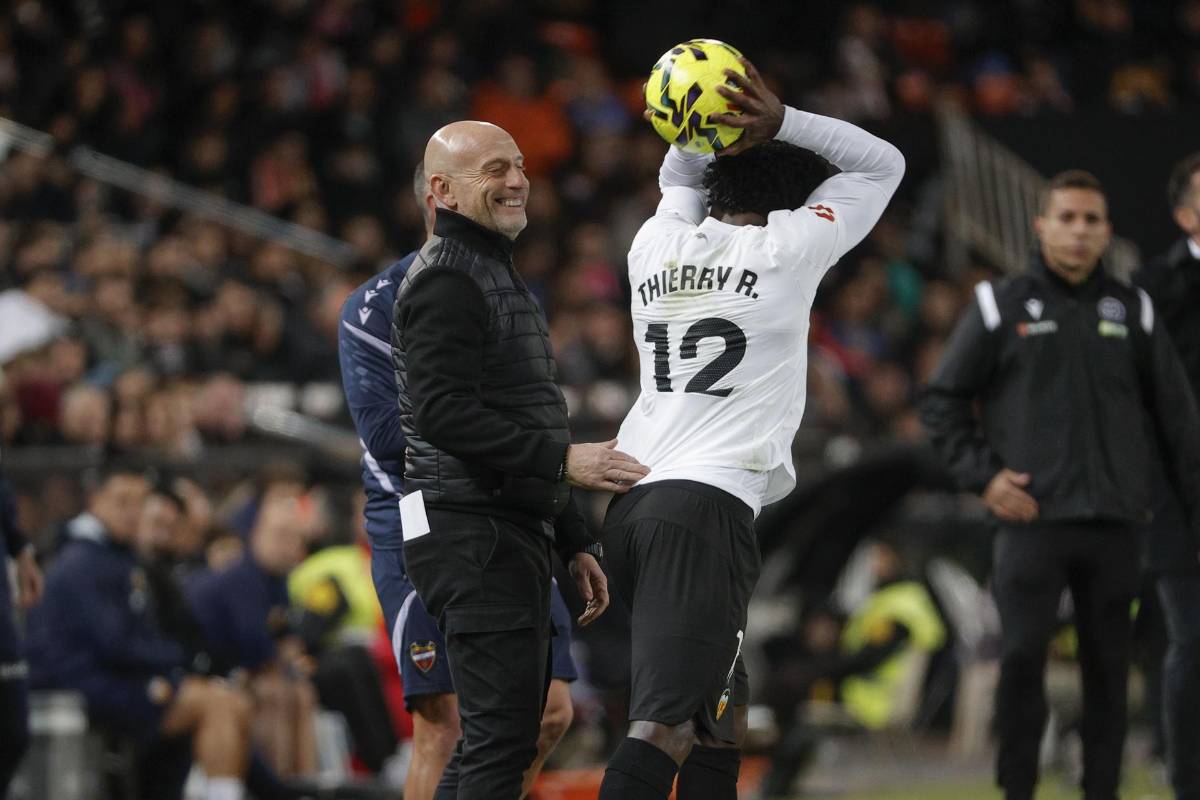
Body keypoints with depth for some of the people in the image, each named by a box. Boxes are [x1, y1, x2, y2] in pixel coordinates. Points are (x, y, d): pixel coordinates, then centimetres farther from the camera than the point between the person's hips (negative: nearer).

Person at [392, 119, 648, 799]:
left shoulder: (502, 277, 24)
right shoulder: (445, 280, -10)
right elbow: (442, 413, -22)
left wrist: (574, 541, 23)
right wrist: (564, 459, -23)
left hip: (515, 533, 11)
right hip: (473, 533, -11)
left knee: (503, 736, 12)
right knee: (502, 740, -15)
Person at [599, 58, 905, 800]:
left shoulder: (657, 247, 15)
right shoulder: (787, 249, 2)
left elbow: (679, 180, 38)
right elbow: (883, 163, 14)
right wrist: (782, 122, 7)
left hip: (630, 500, 7)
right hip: (710, 501, -7)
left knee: (721, 709, 18)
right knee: (666, 724, -18)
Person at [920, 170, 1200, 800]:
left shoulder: (1132, 311, 11)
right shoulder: (1002, 306, 4)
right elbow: (941, 401, 7)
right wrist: (982, 476, -5)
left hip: (1113, 525, 2)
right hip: (1033, 519, -2)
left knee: (1108, 668, 4)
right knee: (1022, 657, -11)